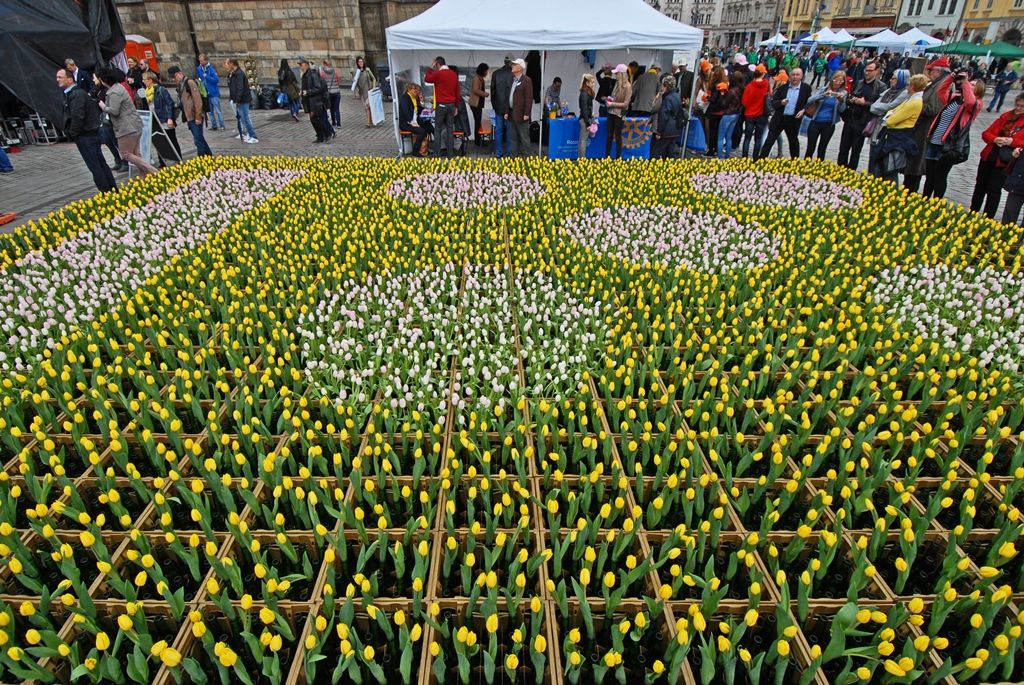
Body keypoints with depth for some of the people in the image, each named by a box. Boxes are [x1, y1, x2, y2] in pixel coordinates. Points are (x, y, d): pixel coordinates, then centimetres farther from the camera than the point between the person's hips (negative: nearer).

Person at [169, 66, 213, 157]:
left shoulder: (190, 82, -11)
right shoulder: (180, 85, 16)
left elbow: (198, 100, -17)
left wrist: (198, 116, -19)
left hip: (195, 117, -9)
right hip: (189, 117, 9)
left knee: (198, 140, -6)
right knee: (199, 139, 15)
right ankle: (209, 157, 25)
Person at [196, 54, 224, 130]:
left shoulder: (211, 68, -10)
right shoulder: (198, 69, 6)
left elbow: (216, 79, -15)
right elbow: (198, 78, 20)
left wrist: (206, 76, -19)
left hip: (214, 93, -6)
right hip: (205, 93, 6)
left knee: (217, 110, -5)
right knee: (210, 111, 11)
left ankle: (221, 126, 0)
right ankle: (214, 125, 18)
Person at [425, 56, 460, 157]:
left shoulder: (438, 74, -10)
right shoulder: (454, 74, 7)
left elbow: (427, 79, 6)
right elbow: (458, 92, 11)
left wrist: (431, 67, 12)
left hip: (441, 105, -5)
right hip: (451, 105, 5)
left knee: (438, 129, 2)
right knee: (450, 129, 7)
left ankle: (437, 153, 1)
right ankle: (450, 153, 7)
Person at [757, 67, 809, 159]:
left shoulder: (806, 88, -1)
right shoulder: (782, 87, 1)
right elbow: (773, 102, 0)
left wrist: (803, 110, -13)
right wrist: (781, 103, -21)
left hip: (794, 120, 0)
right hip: (779, 119, 0)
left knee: (793, 142, 15)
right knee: (769, 141, -3)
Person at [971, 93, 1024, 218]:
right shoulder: (1006, 116, 5)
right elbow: (986, 133, 3)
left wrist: (1012, 141, -25)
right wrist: (995, 139, -16)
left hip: (1005, 162, -4)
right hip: (988, 157, 4)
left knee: (994, 190, -1)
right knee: (980, 185, 14)